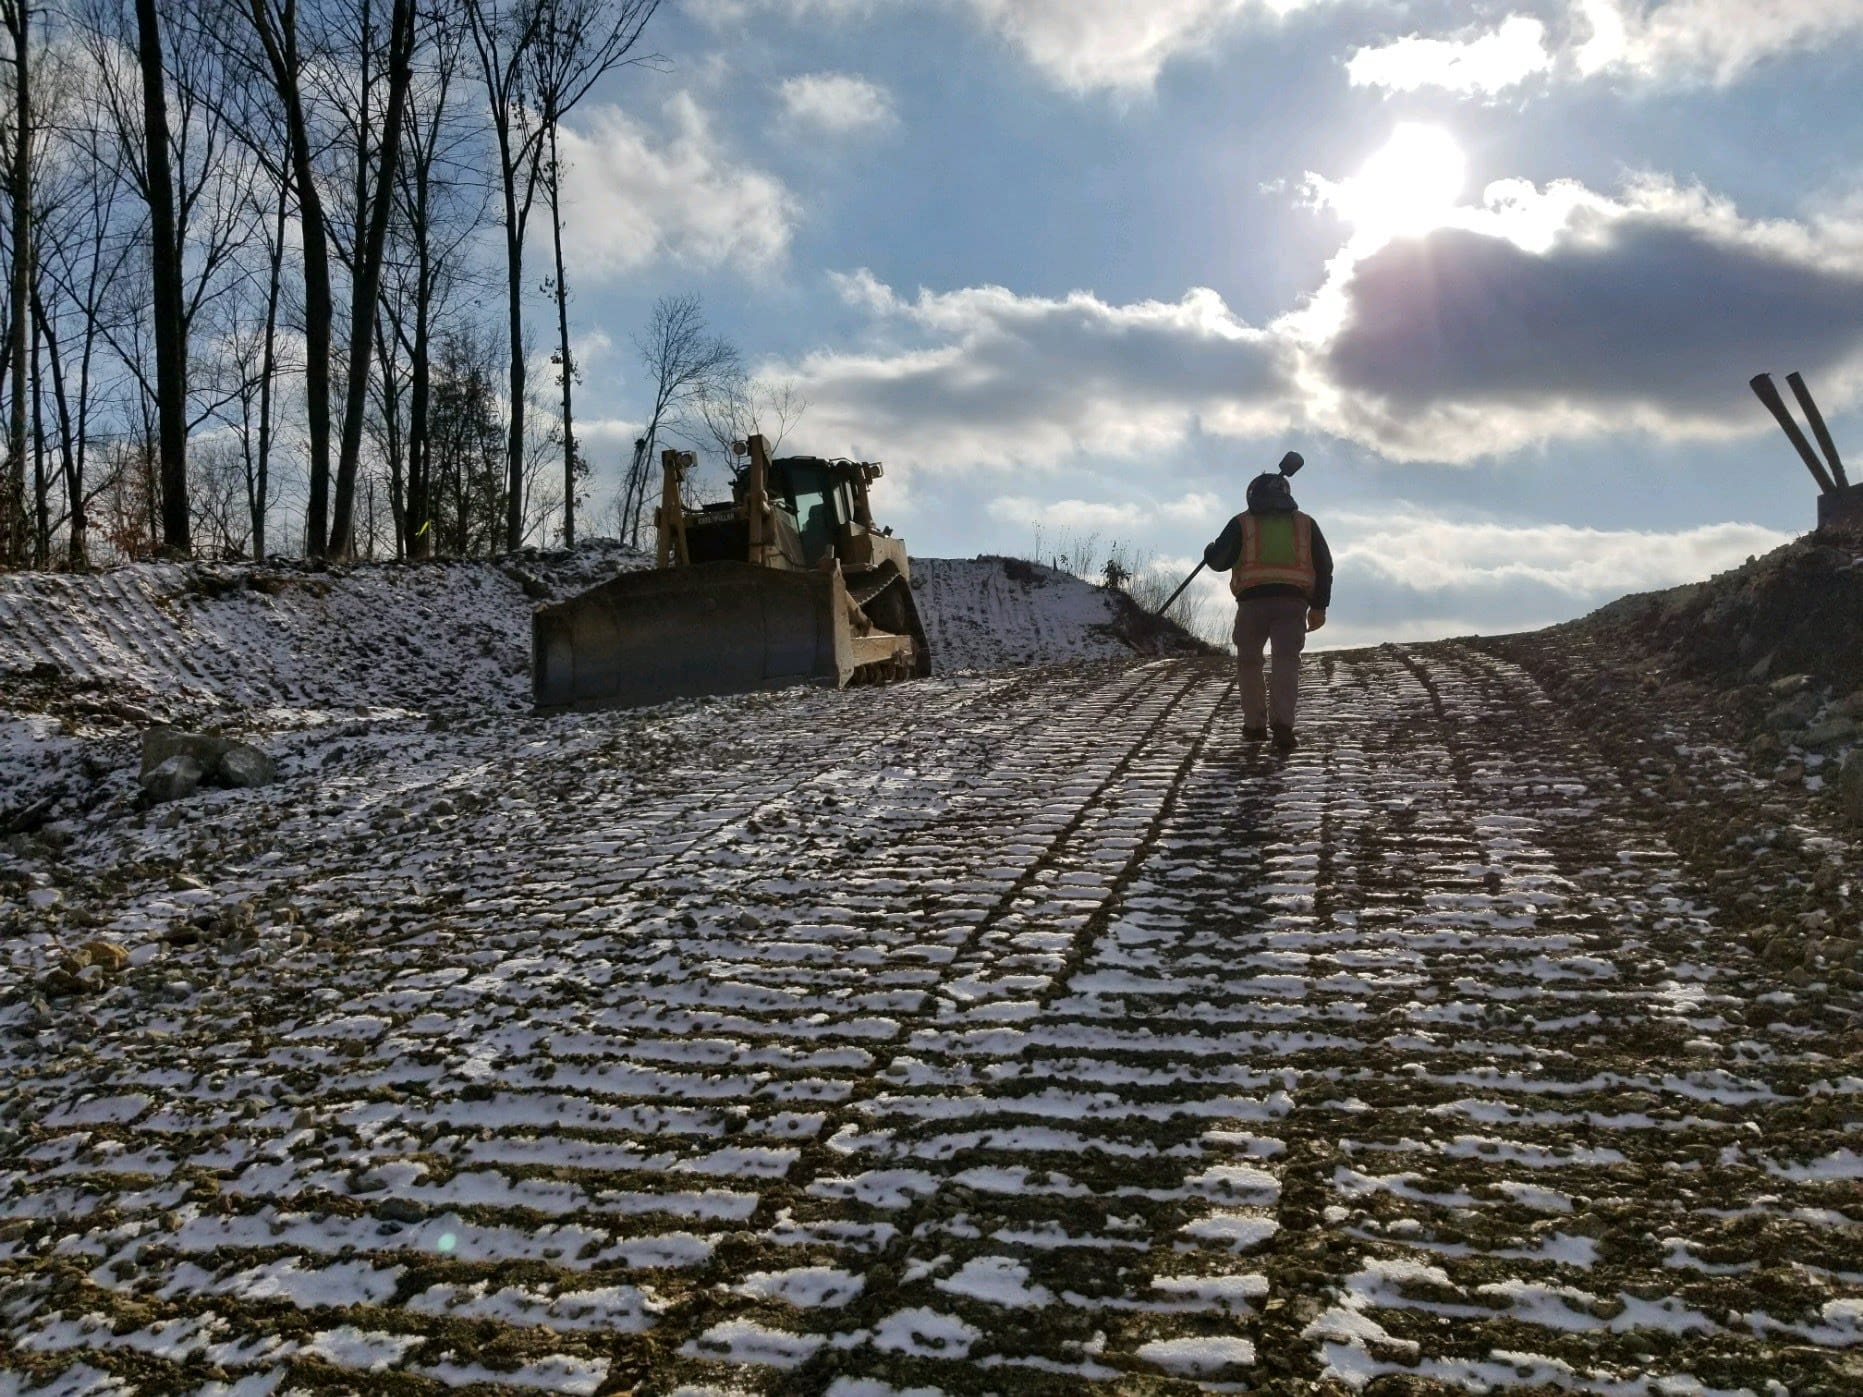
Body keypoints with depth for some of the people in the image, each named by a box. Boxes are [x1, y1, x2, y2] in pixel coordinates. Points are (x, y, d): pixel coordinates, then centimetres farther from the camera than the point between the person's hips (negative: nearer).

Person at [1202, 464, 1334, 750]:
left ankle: (1255, 724, 14)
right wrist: (1319, 607, 16)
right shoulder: (1305, 523, 18)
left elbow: (1219, 560, 5)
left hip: (1253, 600, -1)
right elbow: (1324, 565, 13)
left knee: (1249, 661, 14)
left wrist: (1209, 552, 29)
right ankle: (1282, 723, -22)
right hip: (1293, 602, 1)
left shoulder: (1242, 523, 10)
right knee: (1287, 661, -5)